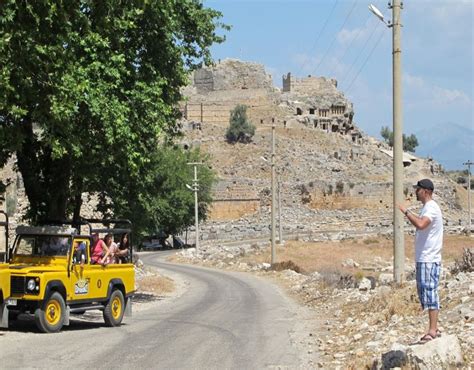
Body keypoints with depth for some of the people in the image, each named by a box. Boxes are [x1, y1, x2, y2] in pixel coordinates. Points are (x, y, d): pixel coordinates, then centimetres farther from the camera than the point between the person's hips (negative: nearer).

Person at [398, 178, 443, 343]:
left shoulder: (431, 208, -15)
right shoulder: (427, 207, 18)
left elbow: (421, 224, -33)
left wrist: (406, 211, -25)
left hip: (429, 260, -11)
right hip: (423, 259, 11)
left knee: (430, 293, -10)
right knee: (425, 293, 13)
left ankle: (432, 331, -9)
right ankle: (434, 329, 19)